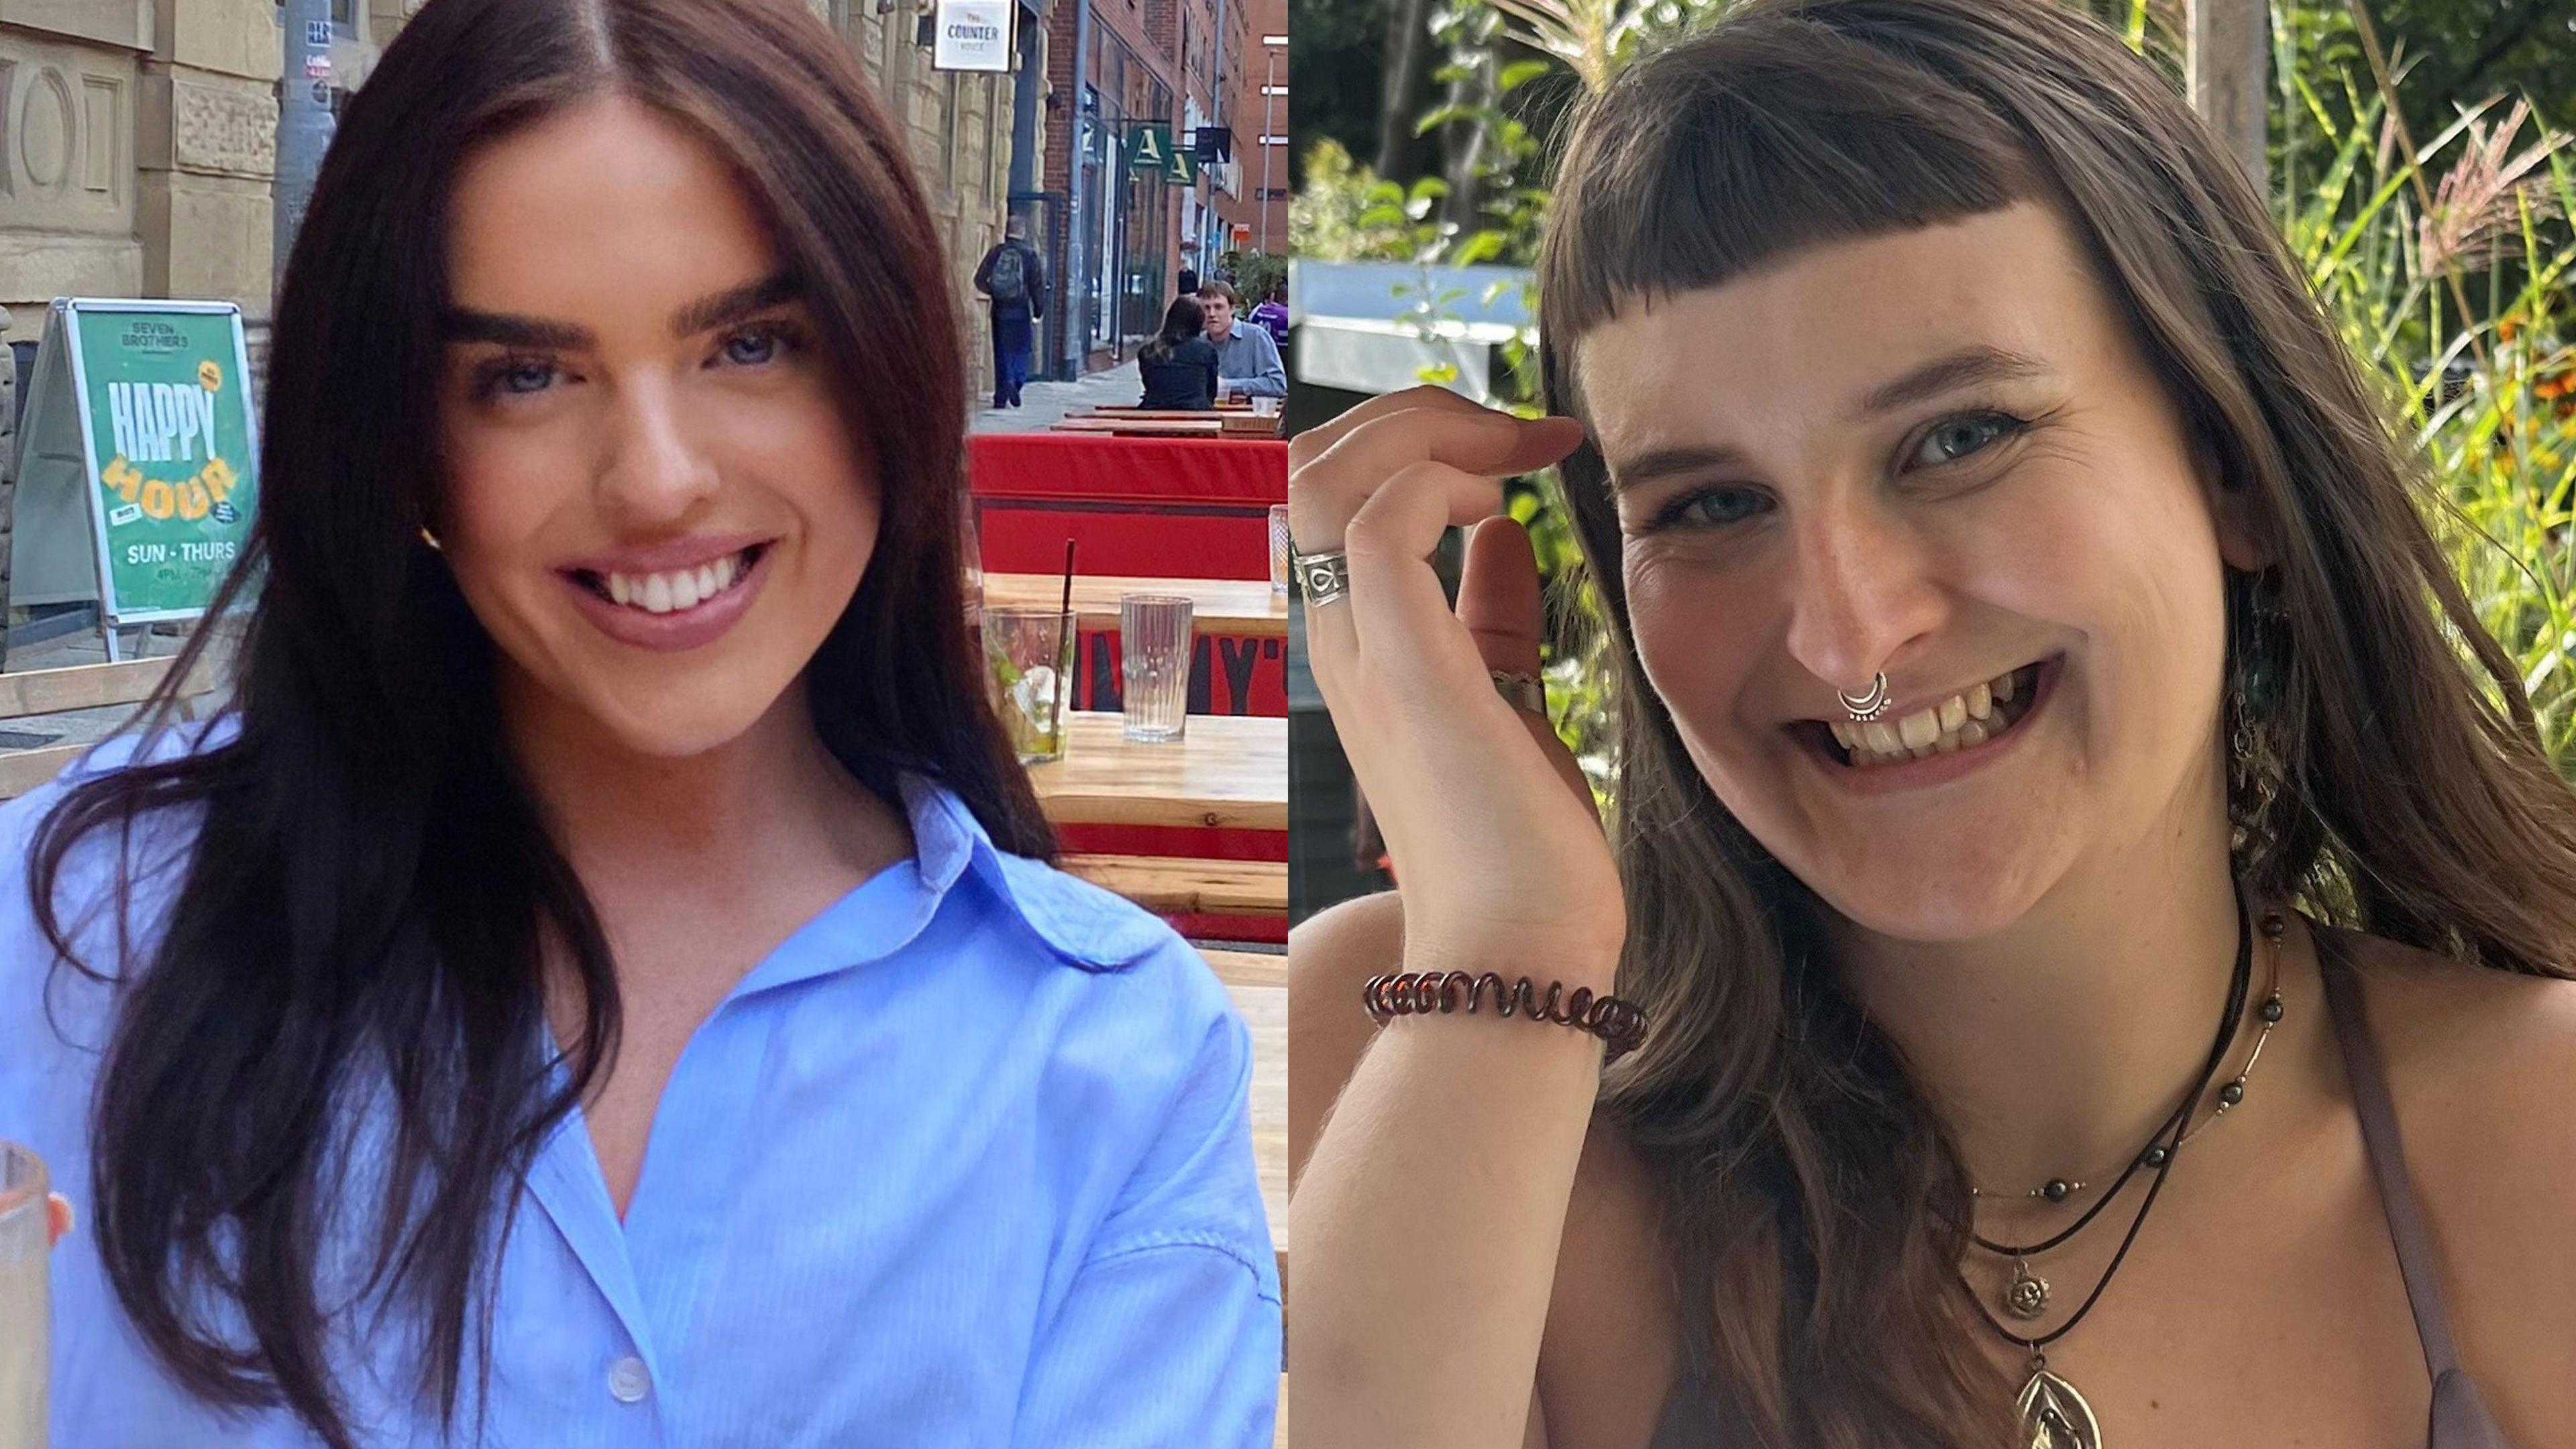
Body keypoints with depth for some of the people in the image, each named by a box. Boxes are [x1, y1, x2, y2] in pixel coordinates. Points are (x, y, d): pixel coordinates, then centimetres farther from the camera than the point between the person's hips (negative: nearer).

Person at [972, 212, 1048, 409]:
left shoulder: (996, 252, -1)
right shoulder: (1029, 254, -5)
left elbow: (980, 280, -2)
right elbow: (1037, 286, -4)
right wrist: (1039, 309, 8)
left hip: (999, 311, 2)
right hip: (1020, 311, -2)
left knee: (1001, 354, 8)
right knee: (1020, 350, 7)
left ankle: (1001, 397, 6)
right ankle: (1016, 381, -18)